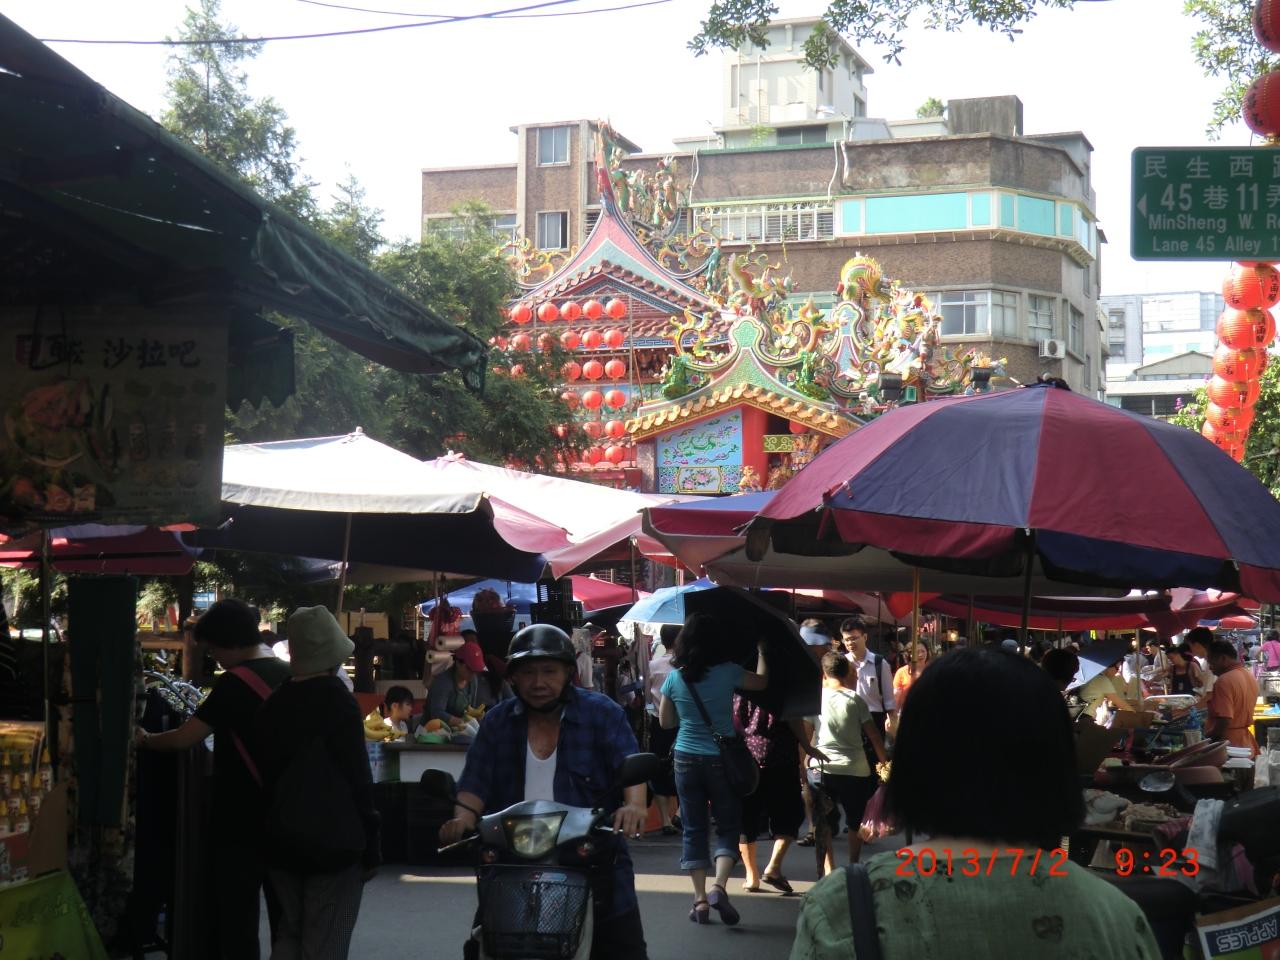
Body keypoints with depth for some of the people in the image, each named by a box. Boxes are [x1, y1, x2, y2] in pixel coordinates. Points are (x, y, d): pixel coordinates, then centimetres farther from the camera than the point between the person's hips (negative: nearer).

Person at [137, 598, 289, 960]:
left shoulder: (235, 682, -15)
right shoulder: (289, 676, 7)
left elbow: (184, 739, -15)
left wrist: (145, 740, 1)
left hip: (241, 822, -7)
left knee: (237, 920, 0)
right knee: (286, 918, 12)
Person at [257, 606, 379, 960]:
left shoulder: (274, 703, 6)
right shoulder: (338, 701, -13)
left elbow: (267, 772, 11)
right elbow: (358, 777, -13)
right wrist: (370, 848, -6)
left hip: (282, 843, 6)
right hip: (333, 841, -6)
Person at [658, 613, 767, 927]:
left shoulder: (674, 678, -3)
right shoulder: (727, 673, -9)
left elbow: (665, 721, 8)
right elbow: (761, 681, 11)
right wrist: (762, 652, 26)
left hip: (686, 758, 2)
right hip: (721, 758, -2)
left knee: (694, 829, 9)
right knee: (728, 826, 7)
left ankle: (700, 898, 6)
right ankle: (718, 886, -14)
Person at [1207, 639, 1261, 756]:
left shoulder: (1224, 681, -19)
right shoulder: (1250, 677, 11)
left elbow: (1224, 721, -25)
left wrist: (1205, 740, -15)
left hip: (1228, 745, -9)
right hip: (1246, 745, 9)